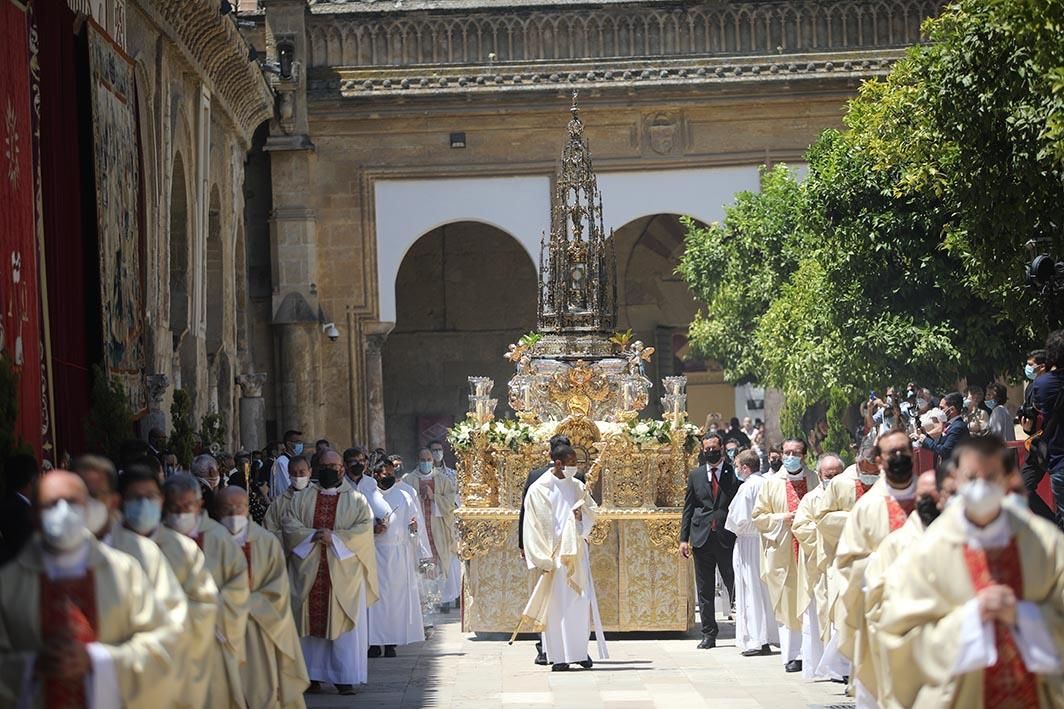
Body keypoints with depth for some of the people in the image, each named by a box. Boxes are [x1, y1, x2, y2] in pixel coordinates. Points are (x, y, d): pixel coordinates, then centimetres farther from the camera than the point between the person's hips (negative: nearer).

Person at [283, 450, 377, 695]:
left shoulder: (356, 500, 8)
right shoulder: (303, 498, 12)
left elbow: (365, 527, -4)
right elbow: (290, 524, 2)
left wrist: (335, 537, -15)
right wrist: (313, 535, -14)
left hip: (343, 572, -2)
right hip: (309, 571, 2)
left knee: (344, 624, -4)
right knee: (310, 622, 1)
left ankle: (345, 677, -2)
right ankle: (312, 675, 6)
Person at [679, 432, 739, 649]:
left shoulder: (734, 474, 2)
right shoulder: (695, 475, 12)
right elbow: (688, 508, 12)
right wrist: (684, 538, 4)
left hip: (727, 538, -3)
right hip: (702, 538, 3)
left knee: (735, 586, -3)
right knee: (705, 590, 6)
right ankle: (708, 634, 13)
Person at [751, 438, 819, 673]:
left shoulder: (815, 480, 6)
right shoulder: (772, 483, 8)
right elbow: (758, 516, 8)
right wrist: (782, 519, -7)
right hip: (782, 552, 1)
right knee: (787, 605, 1)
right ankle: (792, 655, 5)